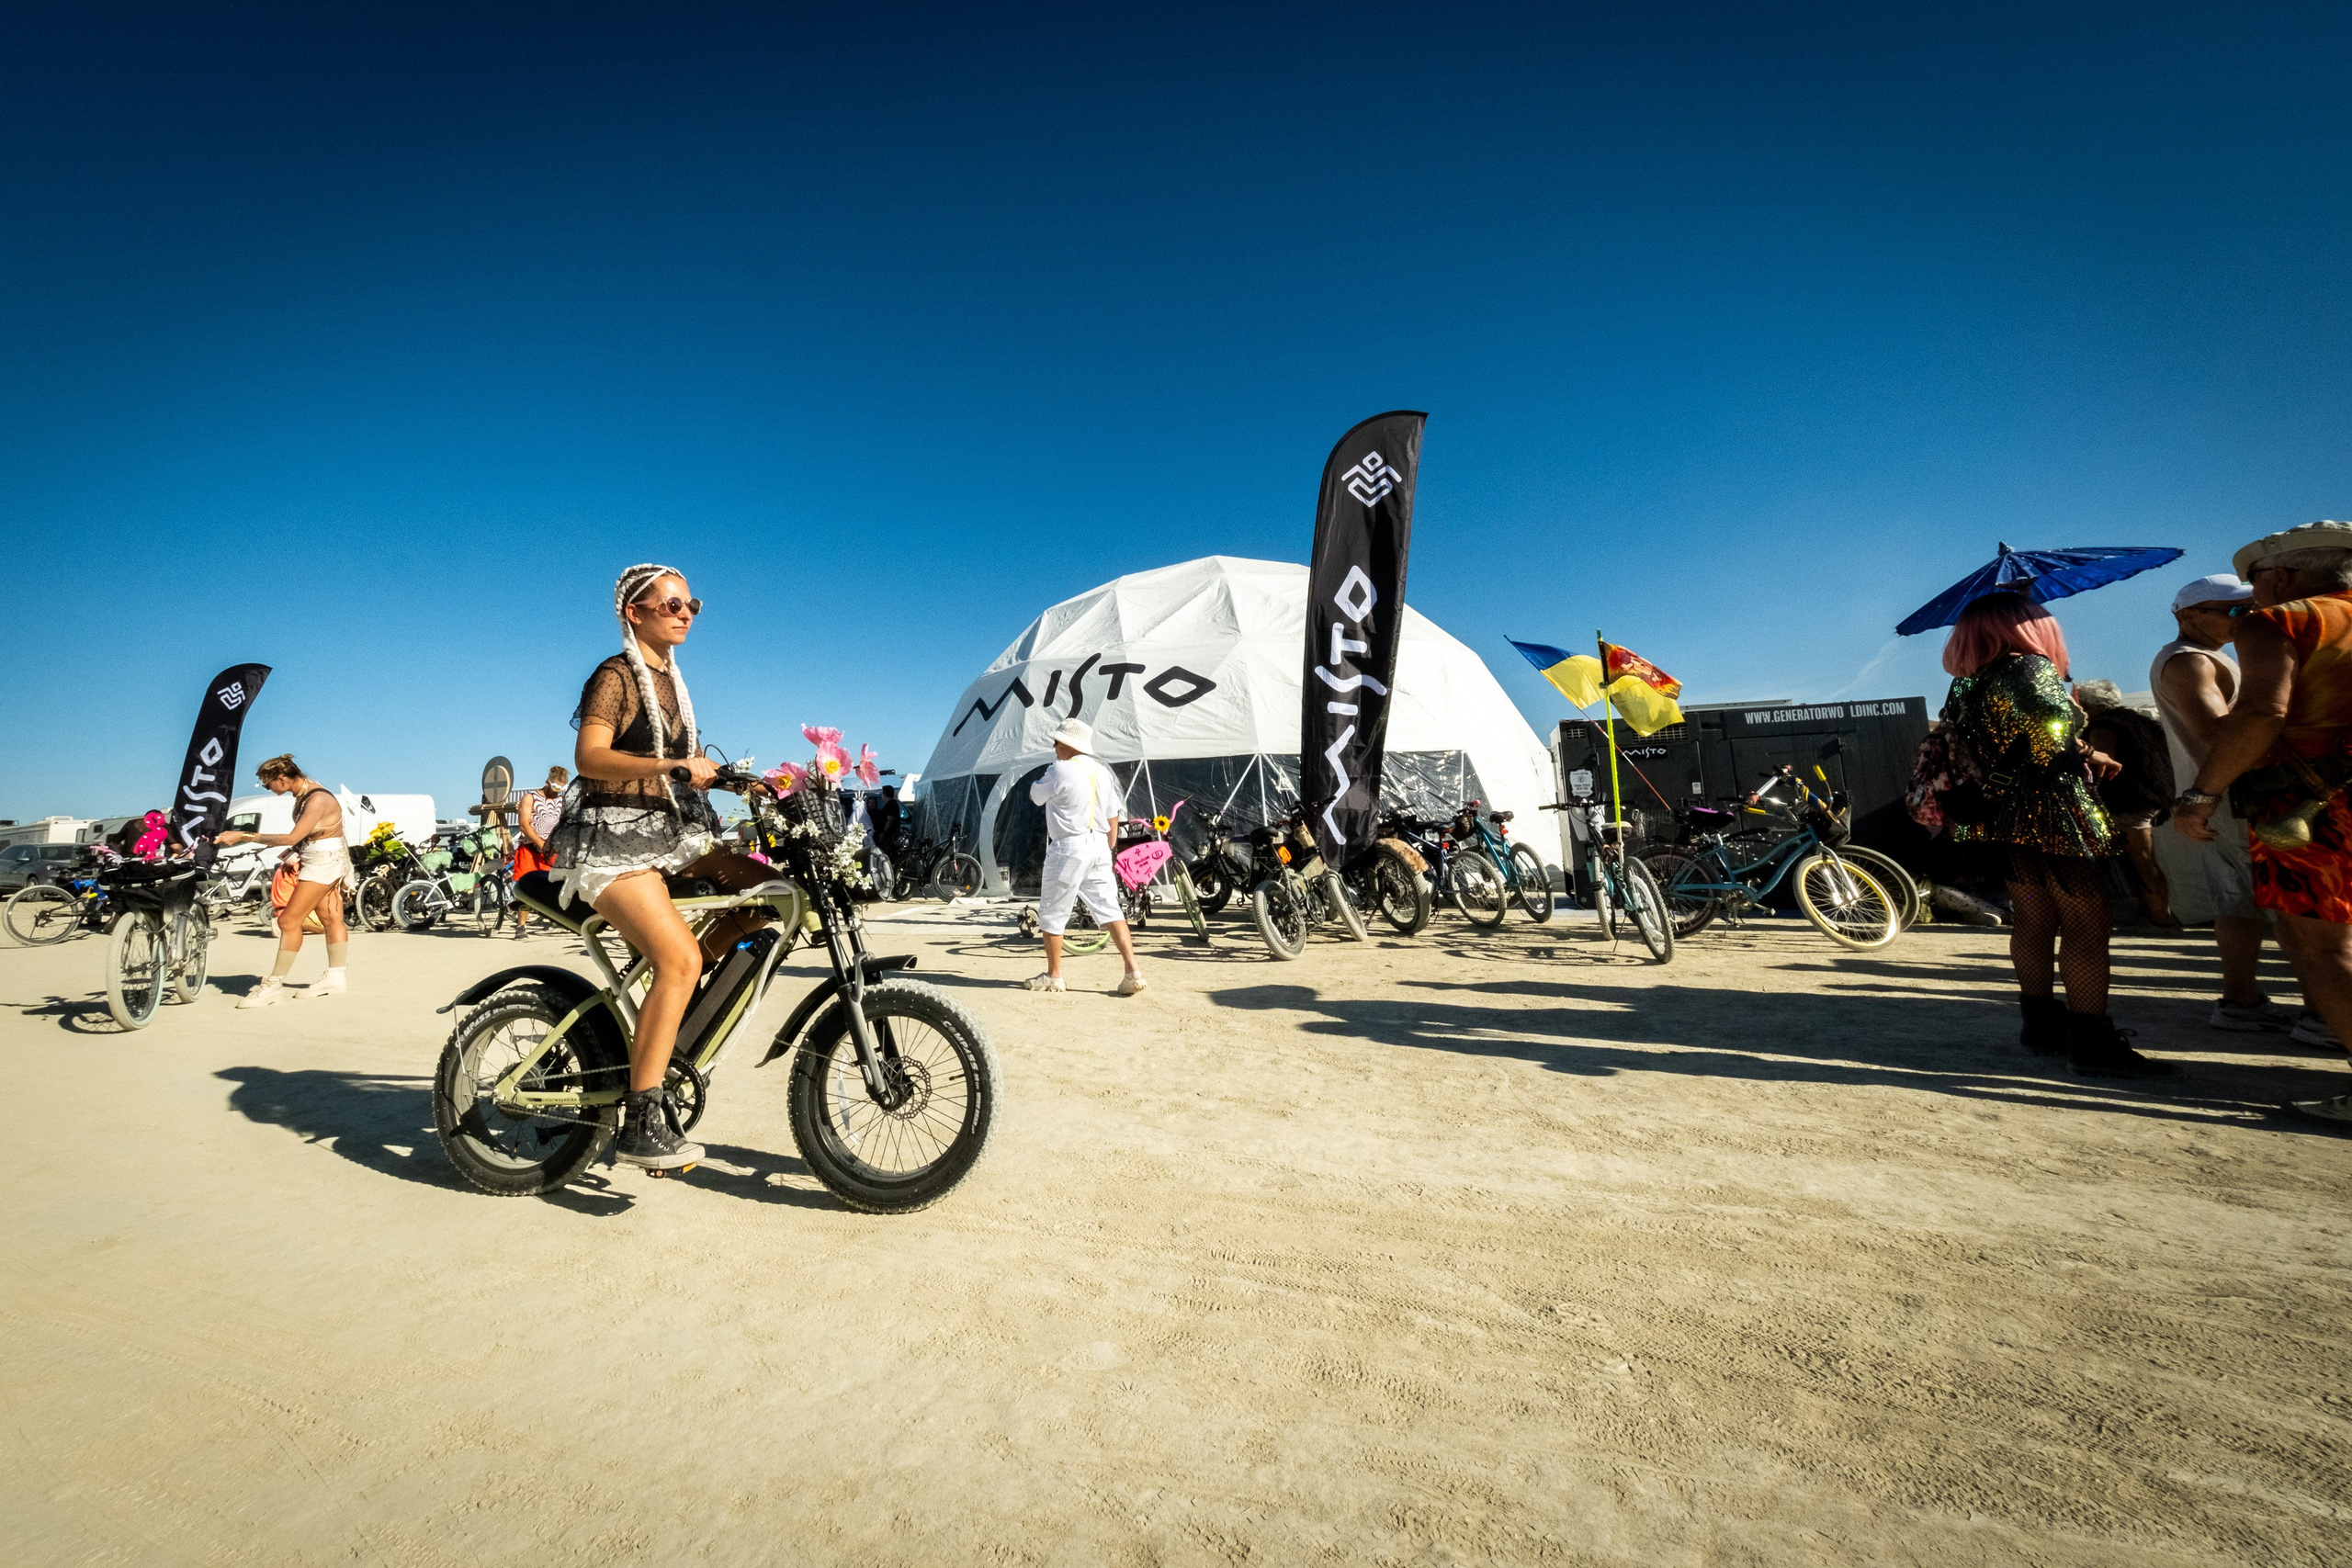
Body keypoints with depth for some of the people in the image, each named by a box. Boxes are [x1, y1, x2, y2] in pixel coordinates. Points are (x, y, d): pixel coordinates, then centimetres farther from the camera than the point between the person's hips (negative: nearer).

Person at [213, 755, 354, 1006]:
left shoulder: (317, 799, -23)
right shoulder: (302, 791, 6)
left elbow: (292, 837, -25)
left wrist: (244, 837, -22)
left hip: (324, 861, -10)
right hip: (320, 860, 10)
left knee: (289, 920, -8)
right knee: (331, 919, 12)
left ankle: (275, 985, -1)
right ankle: (337, 979, 17)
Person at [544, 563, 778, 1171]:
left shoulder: (670, 679, 17)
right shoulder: (617, 675, -7)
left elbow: (692, 764, 22)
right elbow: (589, 756, -23)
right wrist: (671, 767, -34)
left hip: (670, 834, 9)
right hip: (615, 840, -8)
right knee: (680, 959, -26)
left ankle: (671, 1006, 9)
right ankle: (641, 1123, -20)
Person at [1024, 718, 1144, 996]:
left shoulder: (1060, 770, -11)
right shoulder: (1103, 773, 11)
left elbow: (1036, 795, 4)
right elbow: (1113, 820, 14)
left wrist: (1040, 781, 23)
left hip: (1068, 847, -7)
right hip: (1099, 846, 7)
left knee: (1052, 913, 8)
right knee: (1109, 909, 4)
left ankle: (1054, 976, 17)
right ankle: (1133, 971, -3)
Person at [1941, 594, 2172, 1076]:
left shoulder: (1964, 684, 11)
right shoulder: (2029, 667, -11)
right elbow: (2056, 737, -21)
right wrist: (2091, 757, -2)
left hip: (2002, 816, 8)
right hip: (2053, 814, -7)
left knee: (2033, 921, 14)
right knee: (2086, 926, -3)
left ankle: (2041, 1025, 21)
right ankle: (2093, 1043, -2)